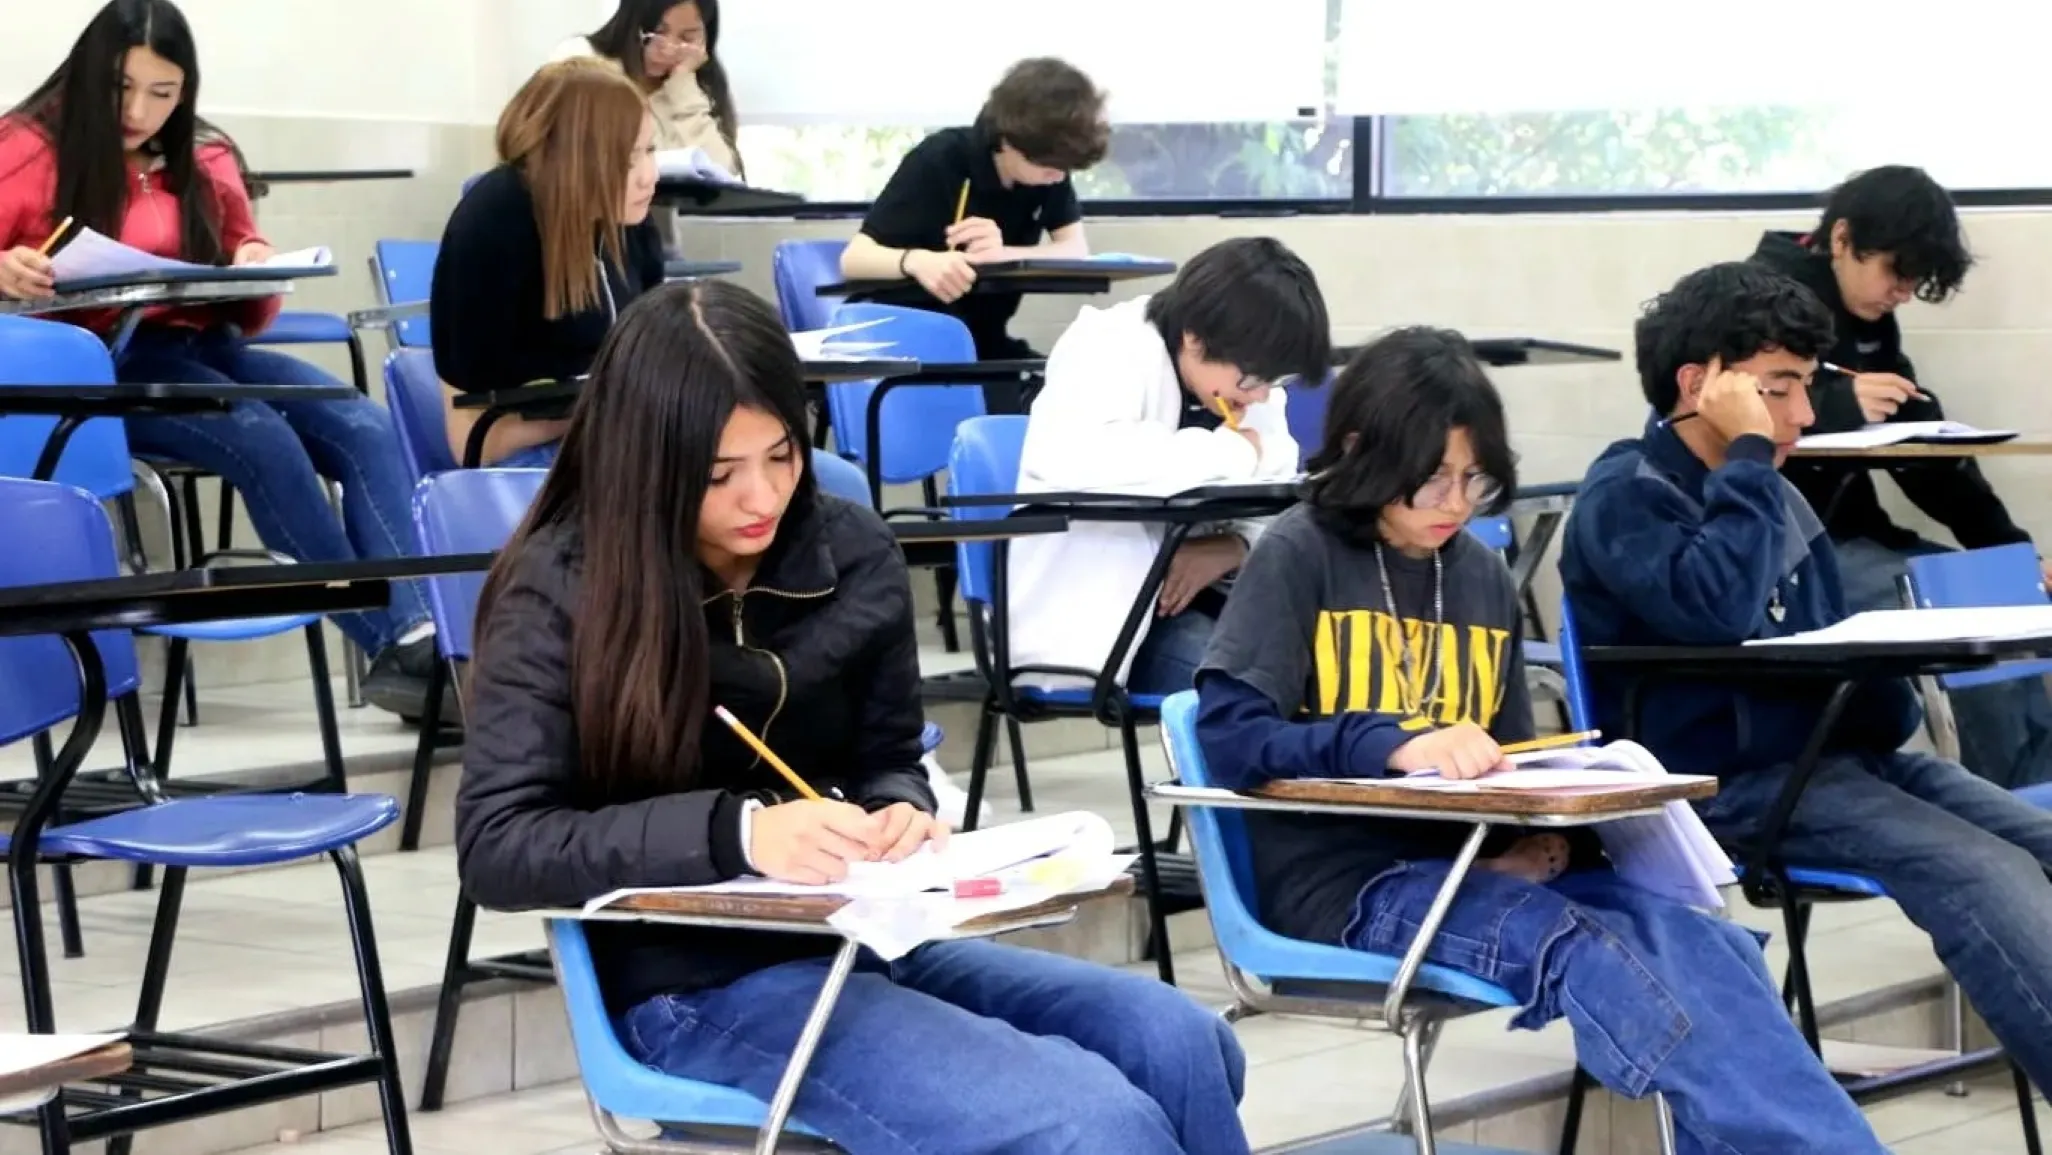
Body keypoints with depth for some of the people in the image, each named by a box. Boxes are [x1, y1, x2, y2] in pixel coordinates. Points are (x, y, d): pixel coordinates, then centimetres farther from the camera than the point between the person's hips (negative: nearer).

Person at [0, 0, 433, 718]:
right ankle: (388, 642, -33)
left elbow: (250, 309, 22)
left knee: (365, 428, -23)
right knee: (264, 439, -34)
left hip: (204, 348, 6)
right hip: (100, 362, -5)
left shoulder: (205, 160, 17)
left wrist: (259, 267, -3)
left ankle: (421, 628, -40)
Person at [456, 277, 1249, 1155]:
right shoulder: (560, 592, -9)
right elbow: (495, 848, -16)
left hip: (860, 937, 6)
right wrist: (735, 832, -28)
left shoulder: (853, 553, 4)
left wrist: (900, 815, -10)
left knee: (1182, 1045, -18)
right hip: (700, 982, -5)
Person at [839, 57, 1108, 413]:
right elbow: (853, 259, -21)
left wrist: (1002, 254, -32)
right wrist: (916, 261, -44)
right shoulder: (939, 161, -17)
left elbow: (1078, 252, -12)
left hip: (985, 346, 6)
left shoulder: (1048, 170, -1)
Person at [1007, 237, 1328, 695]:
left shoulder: (1243, 372, 5)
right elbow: (1067, 456, -36)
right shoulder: (1111, 351, -16)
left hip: (1186, 596, 7)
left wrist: (1233, 547, -18)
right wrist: (1229, 451, -26)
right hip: (1090, 613, -7)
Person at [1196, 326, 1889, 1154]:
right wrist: (1393, 744, -25)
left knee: (1709, 947, -24)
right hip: (1347, 880, -6)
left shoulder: (1483, 576, 17)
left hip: (1469, 862, 6)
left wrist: (1539, 836, -3)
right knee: (1585, 953, -35)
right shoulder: (1299, 557, -2)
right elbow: (1227, 734, -11)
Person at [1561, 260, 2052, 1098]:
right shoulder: (1626, 494, -7)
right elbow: (1717, 612, -26)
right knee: (1984, 873, -27)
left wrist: (1881, 699, 1)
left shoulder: (1770, 494, 16)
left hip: (1830, 754, 8)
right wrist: (1748, 453, -17)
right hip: (1728, 783, -8)